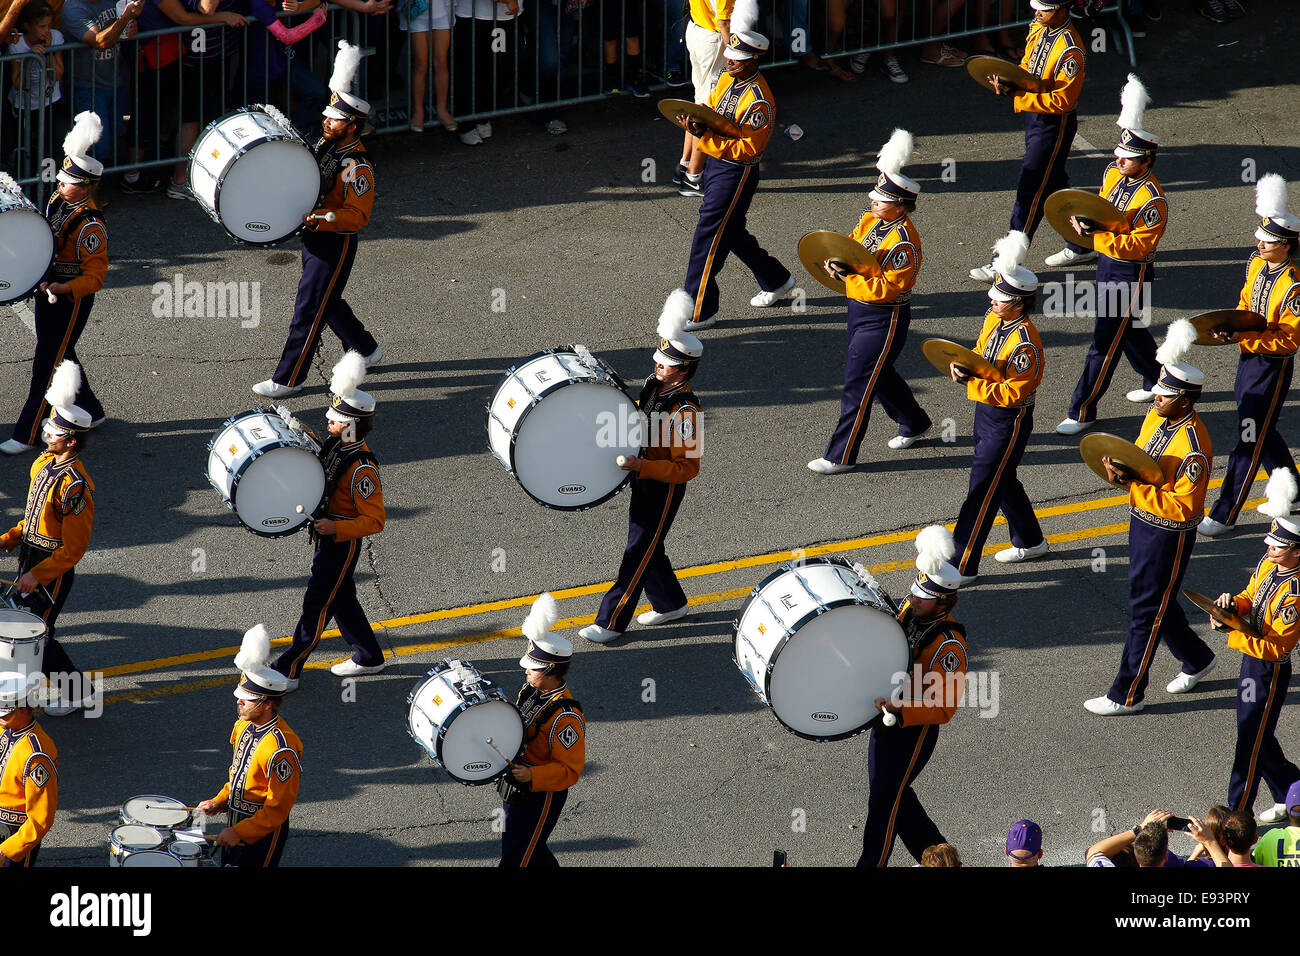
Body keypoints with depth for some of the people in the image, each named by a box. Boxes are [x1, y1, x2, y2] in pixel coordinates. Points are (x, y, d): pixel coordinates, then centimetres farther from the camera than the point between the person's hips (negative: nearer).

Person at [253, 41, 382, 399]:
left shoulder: (357, 167, -24)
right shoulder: (327, 145, 3)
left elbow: (357, 216, -26)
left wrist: (318, 219, -34)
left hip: (335, 245, -10)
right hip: (315, 238, 10)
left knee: (308, 309, -3)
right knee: (328, 302, 23)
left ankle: (288, 379, 5)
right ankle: (366, 350, 42)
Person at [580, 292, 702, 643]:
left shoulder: (685, 411, -28)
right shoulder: (652, 385, -2)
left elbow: (687, 468, -26)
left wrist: (642, 466, -33)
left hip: (665, 489, -9)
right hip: (643, 482, 9)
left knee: (639, 553, 0)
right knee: (647, 547, 21)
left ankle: (611, 622, 8)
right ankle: (671, 604, 40)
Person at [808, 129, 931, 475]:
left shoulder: (904, 243, -25)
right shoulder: (869, 221, 2)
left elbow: (888, 289, -27)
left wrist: (853, 272, -31)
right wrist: (836, 263, -13)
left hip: (884, 320, -9)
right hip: (859, 309, 9)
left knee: (858, 383, -5)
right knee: (878, 374, 24)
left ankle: (841, 456, 2)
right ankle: (914, 424, 45)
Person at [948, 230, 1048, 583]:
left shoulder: (1025, 344, -27)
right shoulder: (993, 320, 0)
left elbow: (1012, 394, -27)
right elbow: (980, 355, 14)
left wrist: (970, 382, -27)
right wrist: (961, 367, -8)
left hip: (1009, 422, -10)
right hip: (985, 412, 10)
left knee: (982, 491, -5)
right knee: (1002, 481, 24)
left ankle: (962, 567, -1)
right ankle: (1029, 541, 43)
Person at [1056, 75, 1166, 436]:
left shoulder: (1153, 201, -26)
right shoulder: (1113, 175, -1)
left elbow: (1136, 246, -26)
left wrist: (1095, 234, -33)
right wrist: (1086, 221, -10)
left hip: (1131, 275, -9)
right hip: (1107, 264, 9)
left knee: (1105, 342, -4)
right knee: (1128, 329, 25)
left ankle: (1083, 411, 3)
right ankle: (1158, 382, 45)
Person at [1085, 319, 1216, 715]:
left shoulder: (1194, 449, -28)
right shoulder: (1156, 418, 0)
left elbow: (1181, 507, -27)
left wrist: (1134, 484, -31)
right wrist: (1120, 469, -9)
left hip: (1169, 535, -9)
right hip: (1141, 521, 9)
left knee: (1147, 611, 1)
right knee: (1157, 601, 22)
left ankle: (1127, 695, 10)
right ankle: (1196, 659, 44)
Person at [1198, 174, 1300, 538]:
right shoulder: (1257, 263, -1)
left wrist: (1244, 337, -30)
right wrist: (1232, 326, -4)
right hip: (1249, 357, 9)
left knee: (1250, 440, -2)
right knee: (1262, 430, 22)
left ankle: (1224, 515, 4)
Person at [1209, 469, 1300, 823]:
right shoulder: (1267, 565, -2)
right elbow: (1251, 596, 15)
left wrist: (1231, 633, -29)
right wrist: (1233, 604, -8)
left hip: (1270, 672, -9)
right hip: (1252, 659, 9)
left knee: (1251, 743, 1)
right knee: (1261, 738, 20)